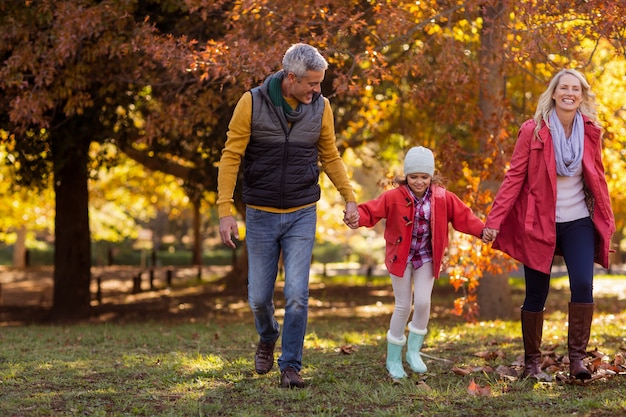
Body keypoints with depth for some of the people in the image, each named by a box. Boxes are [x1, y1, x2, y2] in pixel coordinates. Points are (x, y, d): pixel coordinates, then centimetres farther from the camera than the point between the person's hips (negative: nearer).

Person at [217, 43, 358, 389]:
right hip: (261, 215, -1)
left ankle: (291, 366, 4)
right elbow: (231, 156, -8)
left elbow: (330, 156, 11)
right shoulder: (252, 103, -11)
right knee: (259, 296, 7)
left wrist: (349, 198, 3)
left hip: (302, 216, 1)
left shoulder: (320, 107, -3)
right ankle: (267, 338, 39)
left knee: (296, 294, -8)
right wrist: (225, 211, -13)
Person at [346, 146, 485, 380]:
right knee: (403, 306, 0)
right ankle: (393, 358, 14)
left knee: (423, 302, -11)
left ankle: (414, 351, 11)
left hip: (426, 258, 2)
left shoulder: (443, 198, -6)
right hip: (400, 256, -2)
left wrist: (482, 230, -18)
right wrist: (358, 219, -37)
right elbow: (371, 211, -17)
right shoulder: (394, 197, -12)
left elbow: (463, 216, -4)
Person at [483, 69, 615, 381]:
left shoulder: (590, 132, 0)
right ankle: (532, 363, 18)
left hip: (579, 222, 2)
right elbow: (514, 177, -9)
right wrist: (494, 220, -15)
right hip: (539, 223, -2)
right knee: (536, 294, 4)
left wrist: (607, 220, 9)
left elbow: (597, 178, 9)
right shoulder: (533, 131, -9)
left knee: (583, 285, -15)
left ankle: (577, 358, -7)